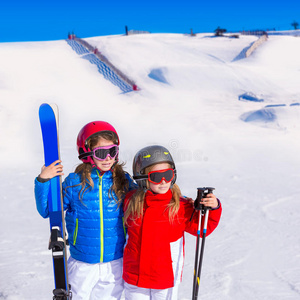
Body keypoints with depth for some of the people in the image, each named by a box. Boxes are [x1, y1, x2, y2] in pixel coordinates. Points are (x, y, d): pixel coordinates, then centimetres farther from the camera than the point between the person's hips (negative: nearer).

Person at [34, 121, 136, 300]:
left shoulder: (122, 181, -4)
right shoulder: (74, 183, -9)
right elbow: (46, 211, -3)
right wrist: (43, 181, -15)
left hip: (114, 264, 1)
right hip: (82, 265, -1)